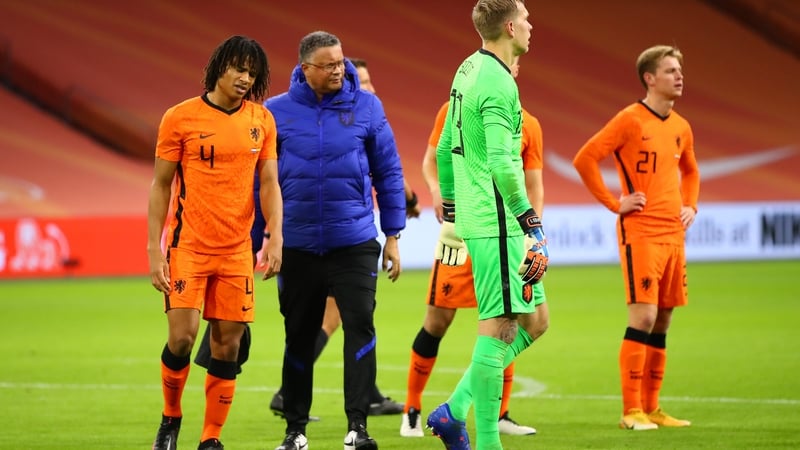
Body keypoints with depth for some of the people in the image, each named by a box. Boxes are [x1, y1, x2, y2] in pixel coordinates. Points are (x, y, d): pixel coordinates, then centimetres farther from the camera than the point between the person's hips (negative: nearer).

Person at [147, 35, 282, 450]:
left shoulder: (262, 120, 6)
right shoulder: (181, 118, -3)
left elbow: (269, 182, 8)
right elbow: (160, 186, 0)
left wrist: (275, 236, -7)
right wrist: (154, 250, -5)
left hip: (236, 249, 3)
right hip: (188, 245, -3)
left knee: (227, 346, 1)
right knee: (182, 337, -12)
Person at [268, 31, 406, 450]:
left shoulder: (366, 107, -1)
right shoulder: (277, 112, -1)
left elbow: (388, 173, 5)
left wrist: (393, 236, 4)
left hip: (354, 244, -1)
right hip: (297, 247, 1)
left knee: (360, 325, -12)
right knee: (299, 337, 9)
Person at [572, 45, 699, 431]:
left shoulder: (681, 128, 13)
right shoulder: (630, 120, -8)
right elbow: (584, 159, -13)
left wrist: (690, 206, 15)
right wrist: (614, 203, -12)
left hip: (673, 235, 7)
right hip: (640, 233, -7)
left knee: (662, 321, 8)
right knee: (644, 316, -12)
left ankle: (651, 408, 14)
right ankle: (631, 410, -8)